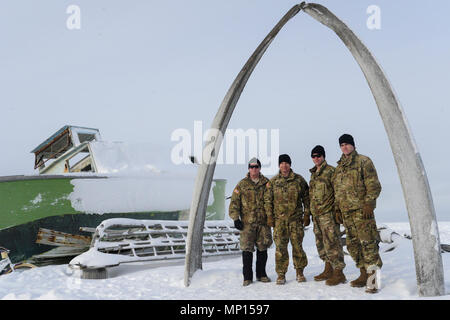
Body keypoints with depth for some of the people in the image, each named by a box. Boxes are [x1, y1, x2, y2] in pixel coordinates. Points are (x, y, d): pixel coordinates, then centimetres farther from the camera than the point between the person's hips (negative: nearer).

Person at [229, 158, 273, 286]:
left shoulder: (266, 183, 8)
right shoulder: (242, 184, 3)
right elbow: (234, 202, 1)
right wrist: (236, 218, -6)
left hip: (263, 221, 2)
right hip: (247, 222, -2)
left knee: (262, 248, 8)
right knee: (247, 249, -1)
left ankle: (261, 274, 22)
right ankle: (247, 277, 8)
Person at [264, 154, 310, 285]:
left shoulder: (299, 179, 6)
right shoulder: (273, 181, 7)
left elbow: (306, 198, 9)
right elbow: (268, 200, 8)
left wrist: (306, 214, 5)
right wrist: (269, 216, 2)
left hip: (296, 218, 0)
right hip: (279, 219, 0)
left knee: (297, 246, 2)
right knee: (280, 247, -1)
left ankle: (299, 272, 17)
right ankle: (281, 274, 7)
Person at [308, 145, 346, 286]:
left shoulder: (331, 171, -7)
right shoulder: (313, 173, 18)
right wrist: (311, 211, 22)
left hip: (328, 212, -8)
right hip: (316, 214, 9)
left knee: (332, 242, -9)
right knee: (321, 243, 13)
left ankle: (339, 273, -5)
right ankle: (328, 270, 23)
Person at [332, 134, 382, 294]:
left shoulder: (363, 161, 0)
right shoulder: (339, 168, 20)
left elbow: (373, 185, -7)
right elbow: (337, 191, 24)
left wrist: (369, 203, -16)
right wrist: (337, 209, 18)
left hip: (361, 209, -7)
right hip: (346, 212, 7)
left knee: (368, 242, -11)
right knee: (353, 244, 9)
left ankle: (373, 277, -10)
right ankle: (364, 275, 18)